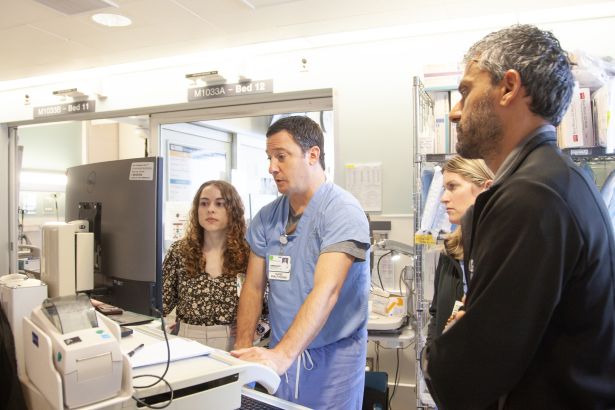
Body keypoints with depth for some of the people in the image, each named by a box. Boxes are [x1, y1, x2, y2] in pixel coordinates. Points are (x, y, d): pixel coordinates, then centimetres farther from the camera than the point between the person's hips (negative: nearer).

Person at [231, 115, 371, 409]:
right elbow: (253, 287, 5)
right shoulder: (266, 217, 1)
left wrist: (282, 355, -35)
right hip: (281, 353, 5)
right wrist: (243, 350, -4)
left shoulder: (342, 211, -17)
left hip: (332, 355, -4)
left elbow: (325, 292, -27)